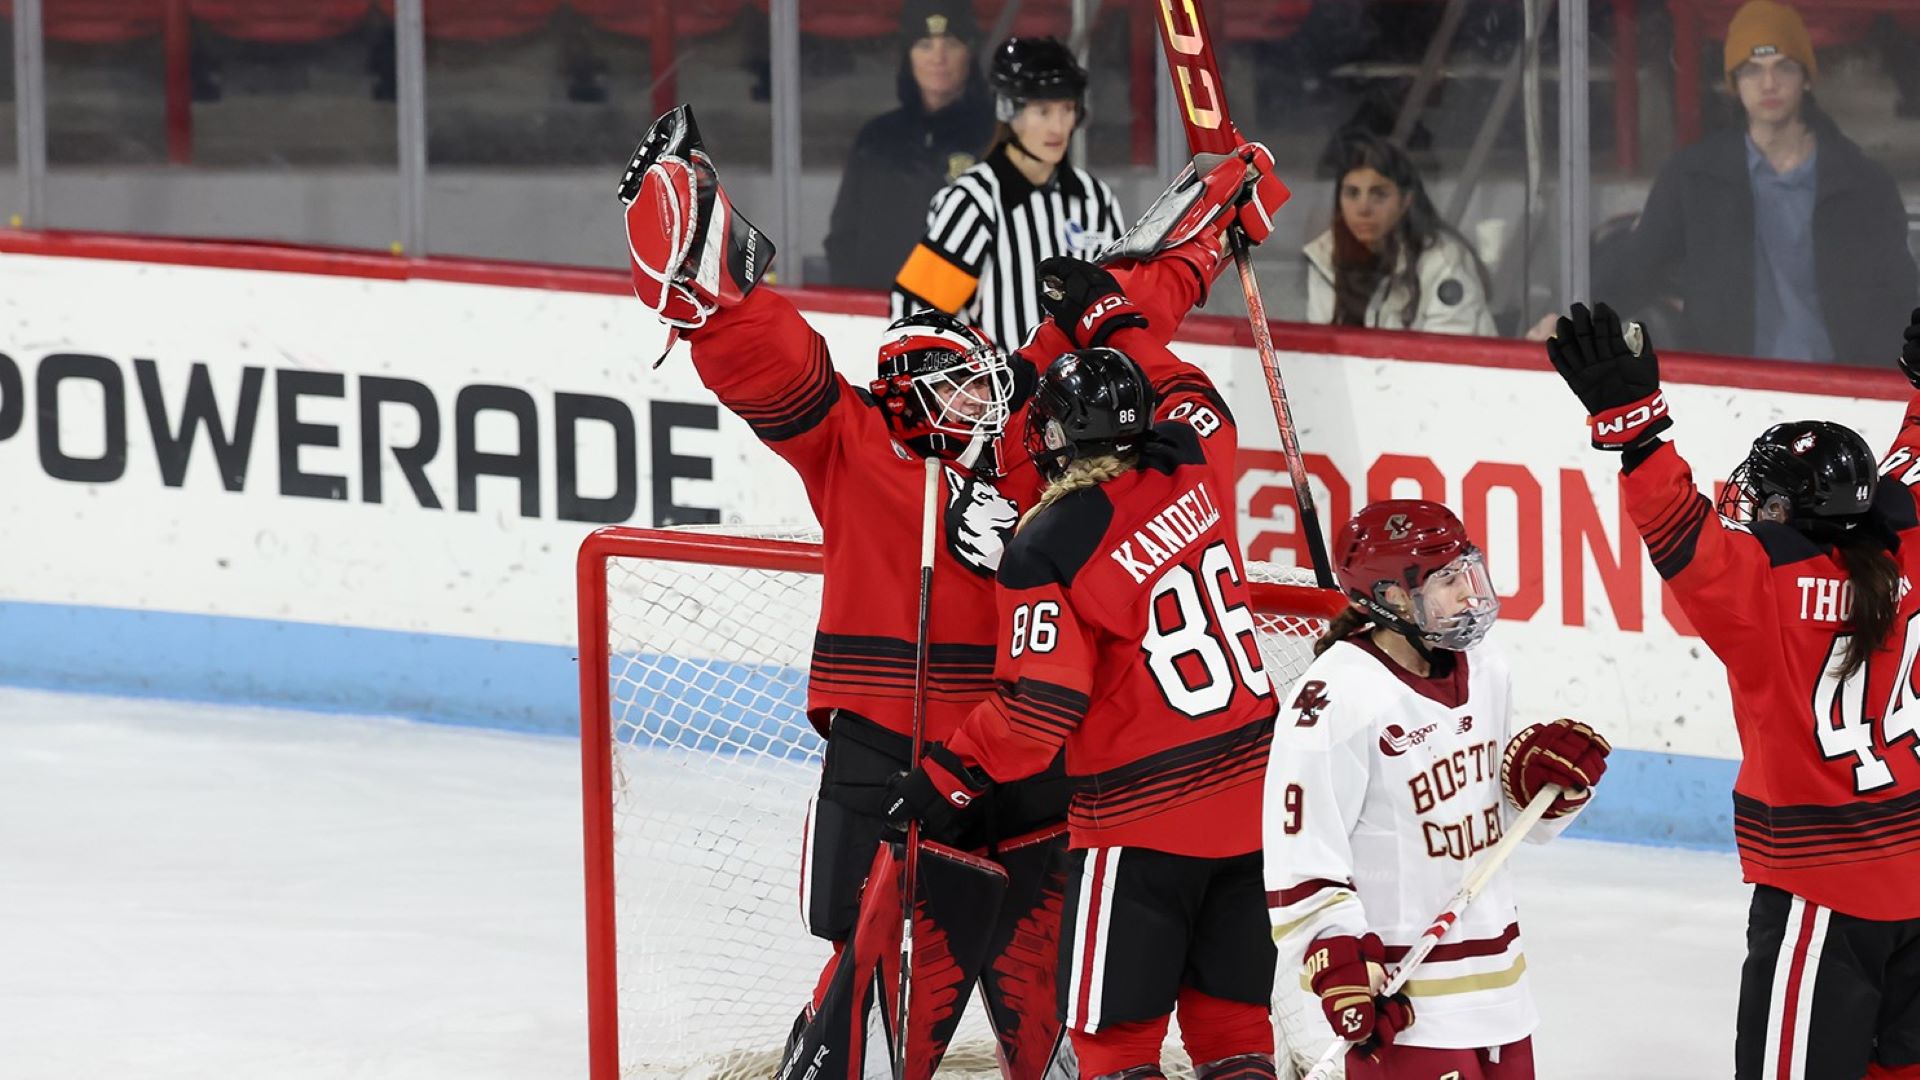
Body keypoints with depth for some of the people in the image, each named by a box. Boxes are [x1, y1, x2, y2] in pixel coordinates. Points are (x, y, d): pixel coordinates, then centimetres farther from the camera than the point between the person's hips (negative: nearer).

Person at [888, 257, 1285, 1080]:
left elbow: (1037, 709, -16)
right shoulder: (1190, 475, 1)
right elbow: (1190, 400, 26)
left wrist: (947, 778, -5)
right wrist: (1111, 317, 33)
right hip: (1250, 791, 6)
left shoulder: (1047, 549, -14)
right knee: (1230, 1013, 13)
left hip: (1142, 817, -6)